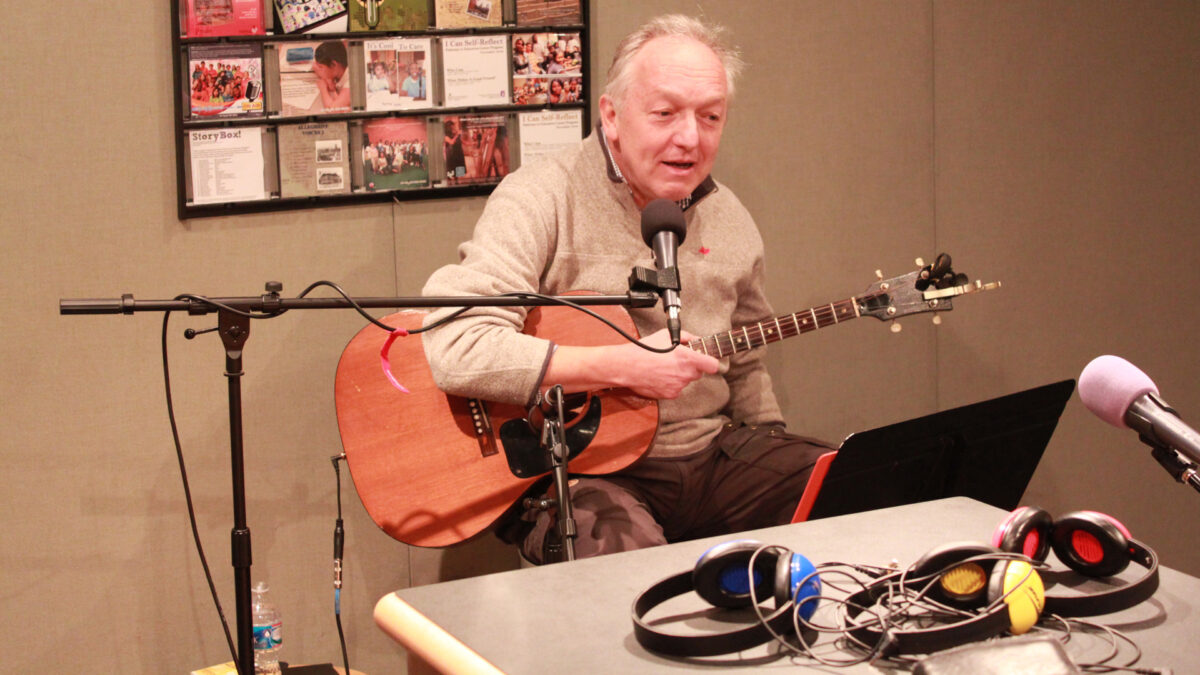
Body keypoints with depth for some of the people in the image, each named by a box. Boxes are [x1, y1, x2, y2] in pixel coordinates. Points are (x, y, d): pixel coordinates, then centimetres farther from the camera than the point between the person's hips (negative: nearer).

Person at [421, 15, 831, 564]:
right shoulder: (543, 198, -13)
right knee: (621, 541, -38)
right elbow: (455, 353, -27)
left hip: (714, 457, 7)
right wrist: (622, 366, -24)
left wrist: (770, 450, 10)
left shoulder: (727, 218, 10)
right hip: (572, 471, -7)